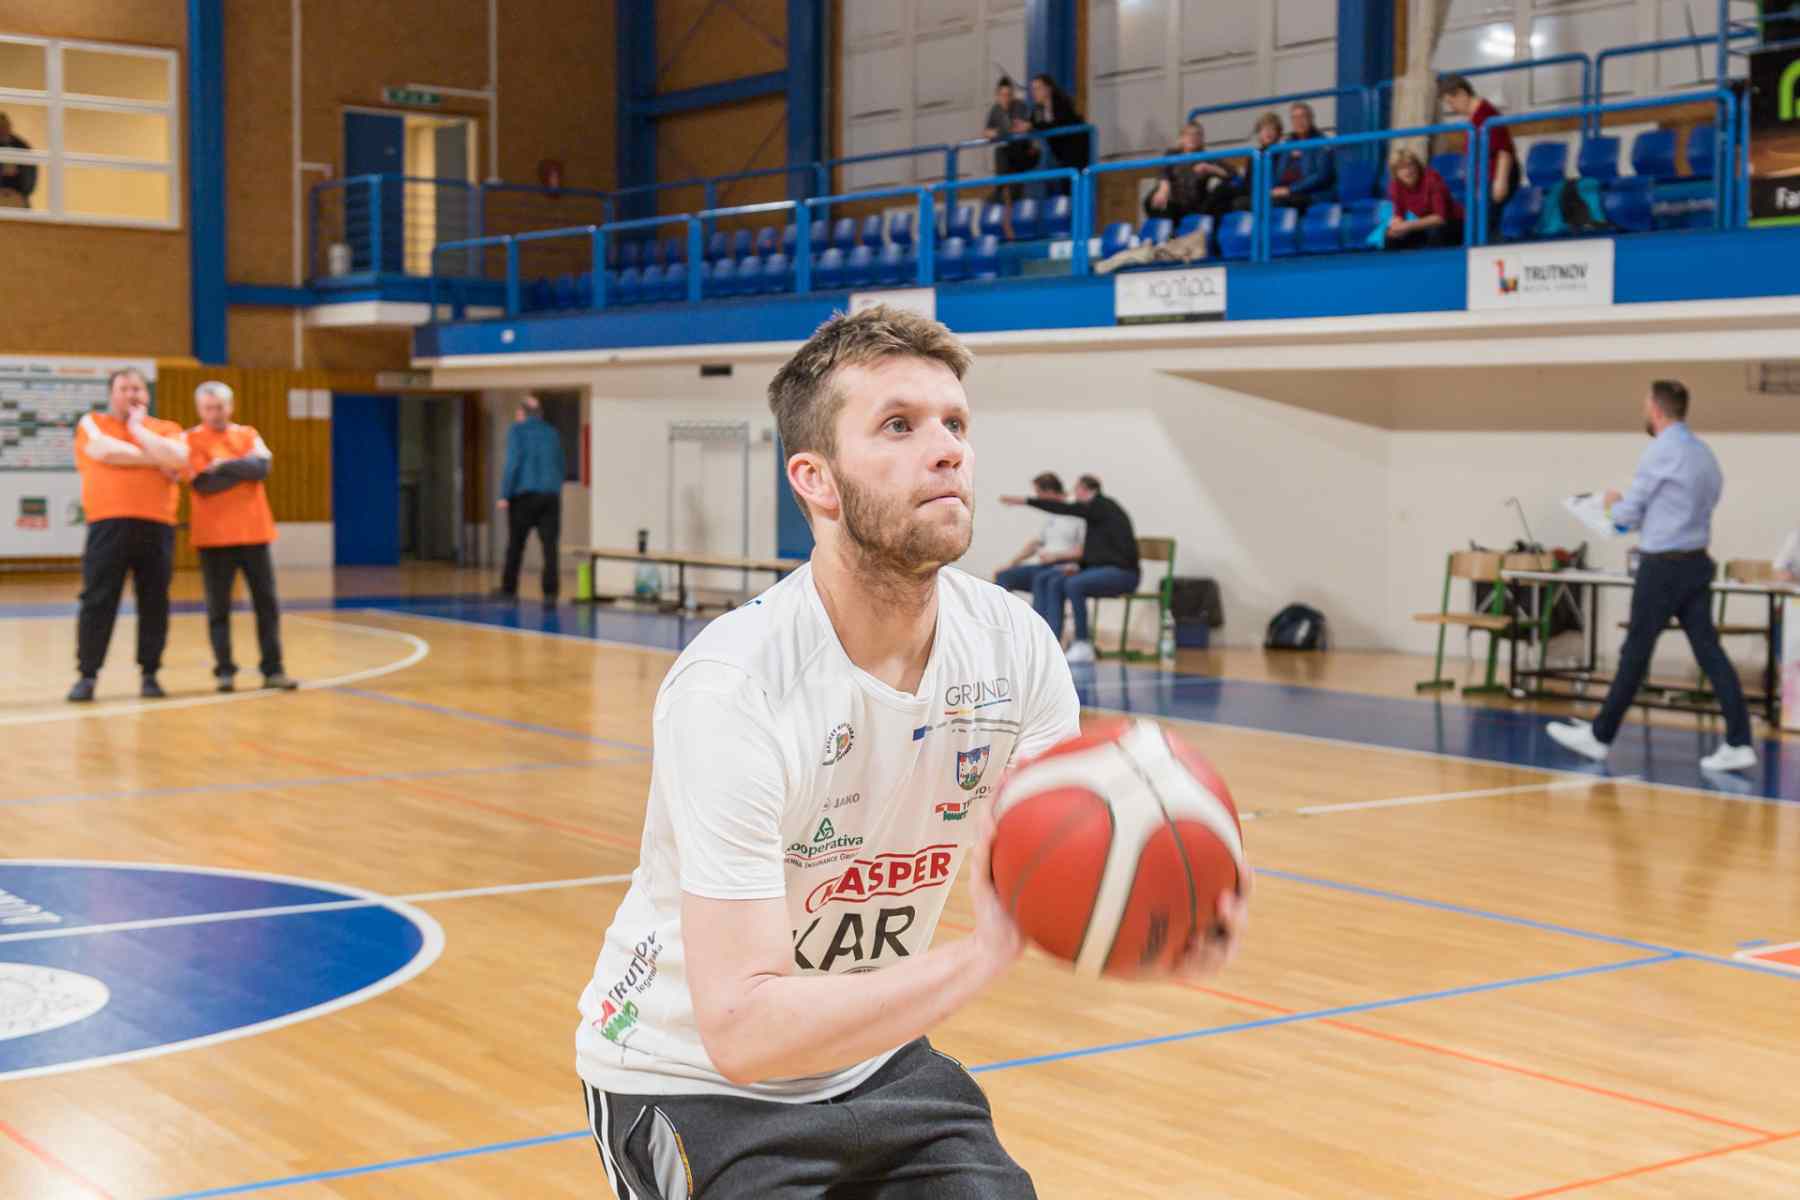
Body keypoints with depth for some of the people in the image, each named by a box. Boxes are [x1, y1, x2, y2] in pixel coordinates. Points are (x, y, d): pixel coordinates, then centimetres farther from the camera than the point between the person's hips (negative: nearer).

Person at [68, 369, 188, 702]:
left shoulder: (167, 429, 14)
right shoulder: (91, 424, 11)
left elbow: (176, 458, -8)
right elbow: (107, 452, -10)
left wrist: (137, 427, 0)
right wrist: (157, 461, -4)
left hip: (157, 526, 2)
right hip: (108, 524, -1)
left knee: (154, 602, 3)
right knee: (98, 601, -2)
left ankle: (150, 674, 11)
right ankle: (87, 675, 4)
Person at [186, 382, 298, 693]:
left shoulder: (248, 434, 10)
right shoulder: (191, 440, -1)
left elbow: (263, 466, -8)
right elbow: (203, 484, -13)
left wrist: (224, 466, -13)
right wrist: (244, 468, -9)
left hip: (253, 532, 3)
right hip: (214, 536, -3)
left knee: (267, 603, 3)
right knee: (218, 606, 0)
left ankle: (273, 670, 8)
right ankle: (224, 671, 6)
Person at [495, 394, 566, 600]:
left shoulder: (517, 431, -2)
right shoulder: (552, 433, 12)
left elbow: (513, 462, -12)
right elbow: (562, 467, 16)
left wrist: (504, 495, -10)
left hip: (524, 494, -3)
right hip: (551, 495, 3)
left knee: (515, 544, 7)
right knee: (549, 545, -1)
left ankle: (509, 589, 12)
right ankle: (550, 590, -9)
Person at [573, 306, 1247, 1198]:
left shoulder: (1013, 645, -12)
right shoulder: (732, 687, -30)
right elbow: (743, 1029, -33)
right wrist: (983, 956, -40)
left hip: (873, 1056, 5)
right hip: (693, 1080, -5)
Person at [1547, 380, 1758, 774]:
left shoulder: (1661, 451, -13)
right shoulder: (1704, 453, 13)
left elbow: (1628, 514, -8)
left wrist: (1613, 504, 14)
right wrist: (1634, 512, 19)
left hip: (1662, 566, -7)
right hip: (1696, 562, 7)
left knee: (1635, 654, 2)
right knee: (1709, 651, 3)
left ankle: (1599, 736, 13)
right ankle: (1739, 742, -3)